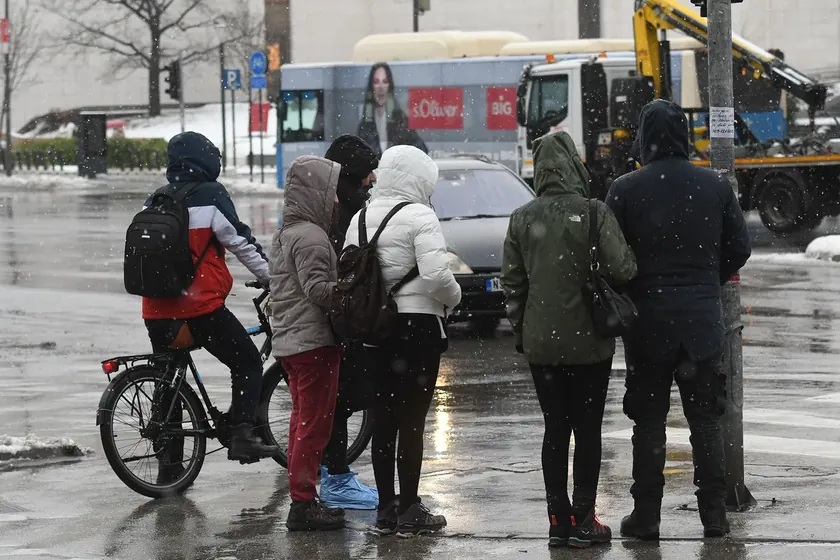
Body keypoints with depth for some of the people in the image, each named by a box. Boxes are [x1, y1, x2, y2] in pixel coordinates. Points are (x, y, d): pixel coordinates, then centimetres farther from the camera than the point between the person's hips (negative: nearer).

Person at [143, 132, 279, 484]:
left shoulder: (155, 202, 12)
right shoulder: (210, 195, -6)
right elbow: (240, 241, -7)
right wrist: (270, 276, 4)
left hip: (157, 311, 6)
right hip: (202, 307, -6)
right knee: (248, 363, 8)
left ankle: (169, 463, 16)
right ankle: (242, 434, -8)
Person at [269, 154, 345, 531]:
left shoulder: (283, 236, 15)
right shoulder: (310, 238, -16)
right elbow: (316, 289, -23)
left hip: (288, 341, 10)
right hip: (314, 341, -10)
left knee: (302, 421, 15)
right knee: (315, 425, -7)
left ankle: (301, 499, 19)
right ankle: (303, 504, -7)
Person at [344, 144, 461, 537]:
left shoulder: (361, 218, 8)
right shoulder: (419, 216, -13)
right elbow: (435, 274, -22)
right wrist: (452, 298, -3)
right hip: (417, 325, -7)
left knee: (383, 418, 12)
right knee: (412, 419, -2)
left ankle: (386, 508, 16)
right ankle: (409, 511, 1)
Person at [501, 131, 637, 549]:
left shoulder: (522, 219, 0)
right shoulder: (594, 213, -12)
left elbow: (512, 283, 5)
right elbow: (621, 270, -16)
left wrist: (520, 329, 15)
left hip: (540, 342, 3)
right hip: (589, 341, -3)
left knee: (555, 430, 10)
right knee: (587, 430, 5)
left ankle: (558, 520, 11)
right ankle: (582, 521, 5)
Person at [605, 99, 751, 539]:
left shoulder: (624, 190, -8)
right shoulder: (715, 186, -1)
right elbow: (738, 248, 4)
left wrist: (625, 300, 11)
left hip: (648, 320, -2)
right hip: (702, 320, 2)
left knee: (648, 420, 5)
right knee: (706, 419, 9)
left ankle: (646, 515, 5)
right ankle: (714, 514, 9)